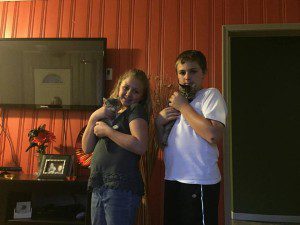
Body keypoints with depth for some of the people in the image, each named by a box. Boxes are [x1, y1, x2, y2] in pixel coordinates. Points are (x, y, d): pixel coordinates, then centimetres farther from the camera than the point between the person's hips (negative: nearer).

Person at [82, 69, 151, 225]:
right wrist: (93, 118, -2)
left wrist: (107, 130, -12)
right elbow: (87, 148, 11)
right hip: (98, 187, 7)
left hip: (121, 188, -7)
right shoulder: (110, 113, 17)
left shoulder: (136, 109, -3)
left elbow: (140, 146, -21)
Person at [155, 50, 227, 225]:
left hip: (199, 182, -7)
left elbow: (213, 135, -24)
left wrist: (183, 106, -14)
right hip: (173, 180, 7)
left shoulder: (210, 94, -5)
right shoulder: (177, 100, 16)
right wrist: (159, 122, -2)